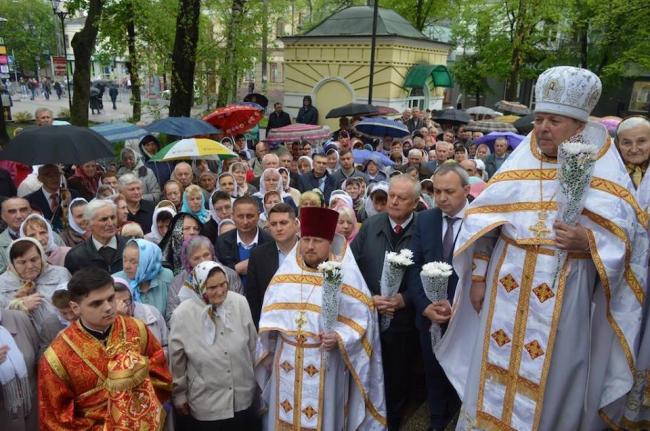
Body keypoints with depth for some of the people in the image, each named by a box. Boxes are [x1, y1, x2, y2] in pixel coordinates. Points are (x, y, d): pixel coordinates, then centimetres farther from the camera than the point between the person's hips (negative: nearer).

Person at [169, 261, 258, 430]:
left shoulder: (240, 303, -11)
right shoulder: (183, 315, -18)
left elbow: (253, 346, 2)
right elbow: (176, 362, -4)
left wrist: (258, 382, 12)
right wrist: (179, 396, 5)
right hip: (206, 407, -2)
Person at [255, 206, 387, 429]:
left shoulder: (347, 275, -9)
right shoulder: (285, 271, 4)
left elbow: (362, 318, -11)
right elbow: (271, 316, 10)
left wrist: (339, 337, -25)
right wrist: (268, 350, 6)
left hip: (326, 363, -4)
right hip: (287, 362, 4)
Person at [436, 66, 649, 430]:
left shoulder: (605, 173, -2)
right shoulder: (519, 163, 6)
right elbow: (482, 222, 5)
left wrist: (588, 244, -24)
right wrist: (478, 277, 1)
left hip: (564, 298, -2)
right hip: (507, 289, 3)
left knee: (550, 383, 9)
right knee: (496, 370, 12)